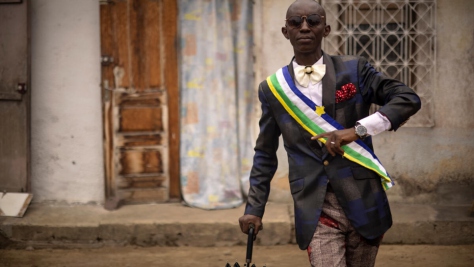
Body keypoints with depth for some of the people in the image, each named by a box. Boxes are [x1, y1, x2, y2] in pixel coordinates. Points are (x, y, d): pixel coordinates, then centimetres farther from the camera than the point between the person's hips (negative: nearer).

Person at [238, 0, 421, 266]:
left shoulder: (354, 70, 2)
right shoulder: (272, 88, 6)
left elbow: (408, 99, -3)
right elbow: (265, 154, 14)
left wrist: (356, 130, -15)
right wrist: (254, 208, 11)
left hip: (362, 201, 1)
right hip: (315, 208, 0)